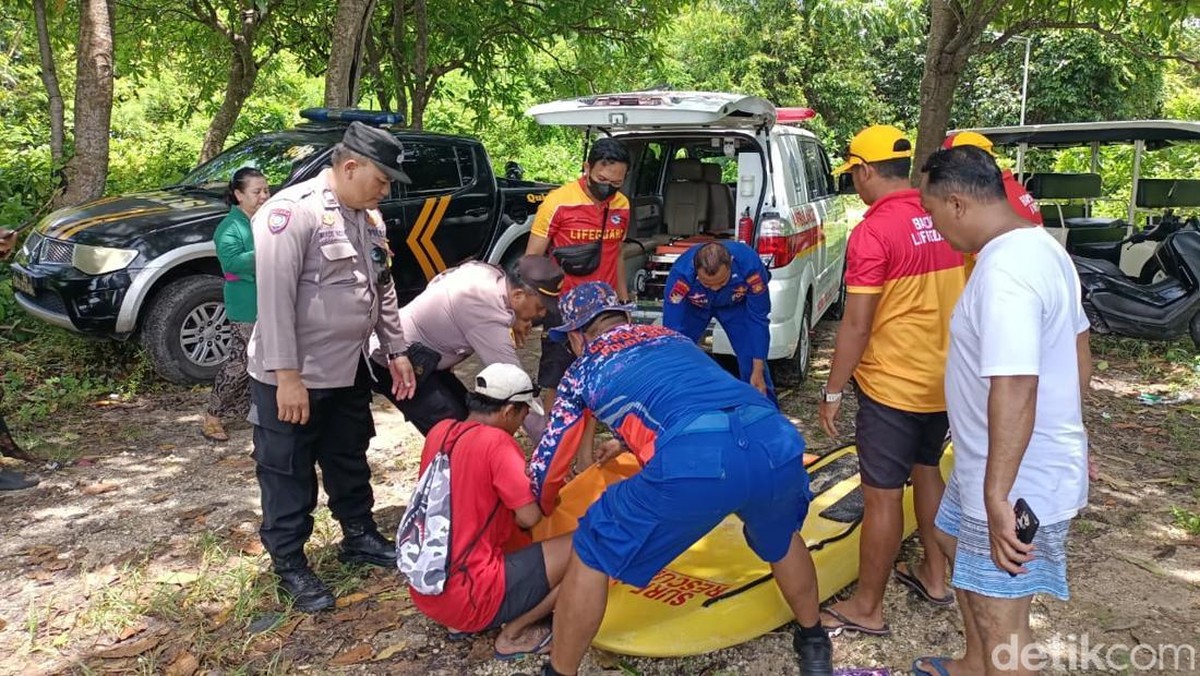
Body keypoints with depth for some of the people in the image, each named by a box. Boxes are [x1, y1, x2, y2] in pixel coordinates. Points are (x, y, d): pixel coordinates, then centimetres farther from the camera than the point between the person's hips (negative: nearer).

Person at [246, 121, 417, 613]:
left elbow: (383, 287, 16)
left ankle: (359, 537, 39)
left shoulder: (368, 217, 8)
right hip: (293, 377, -8)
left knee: (349, 460, 22)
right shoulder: (292, 211, -20)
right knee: (289, 475, 8)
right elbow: (274, 297, -23)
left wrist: (395, 350, 13)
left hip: (349, 370, 8)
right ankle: (290, 565, 23)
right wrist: (287, 376, -24)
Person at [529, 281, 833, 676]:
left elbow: (546, 467, 31)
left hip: (692, 464, -5)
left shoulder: (583, 371, 24)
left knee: (592, 556, 18)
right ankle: (814, 644, 55)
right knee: (781, 538, 38)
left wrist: (543, 514, 53)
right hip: (775, 440, 6)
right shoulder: (671, 337, 36)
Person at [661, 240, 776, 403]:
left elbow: (758, 320, -27)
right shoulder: (681, 272, -41)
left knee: (751, 357, -11)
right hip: (693, 305, 0)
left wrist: (758, 371, -25)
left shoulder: (749, 264, -39)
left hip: (736, 303, 0)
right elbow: (672, 329, -35)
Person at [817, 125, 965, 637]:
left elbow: (857, 324, -19)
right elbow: (960, 298, 12)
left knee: (882, 494, 2)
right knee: (926, 470, 24)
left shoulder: (873, 231, -18)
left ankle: (866, 608, 15)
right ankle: (934, 576, 38)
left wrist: (832, 392, -11)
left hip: (892, 385, -8)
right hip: (943, 379, 8)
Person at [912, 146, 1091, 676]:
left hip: (1019, 482, -11)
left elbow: (1015, 391, -34)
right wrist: (1069, 435, 25)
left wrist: (998, 498, -31)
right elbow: (1079, 356, 15)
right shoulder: (1040, 247, 6)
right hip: (1043, 462, 11)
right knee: (955, 540, 29)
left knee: (999, 617, 2)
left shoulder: (1003, 271, -28)